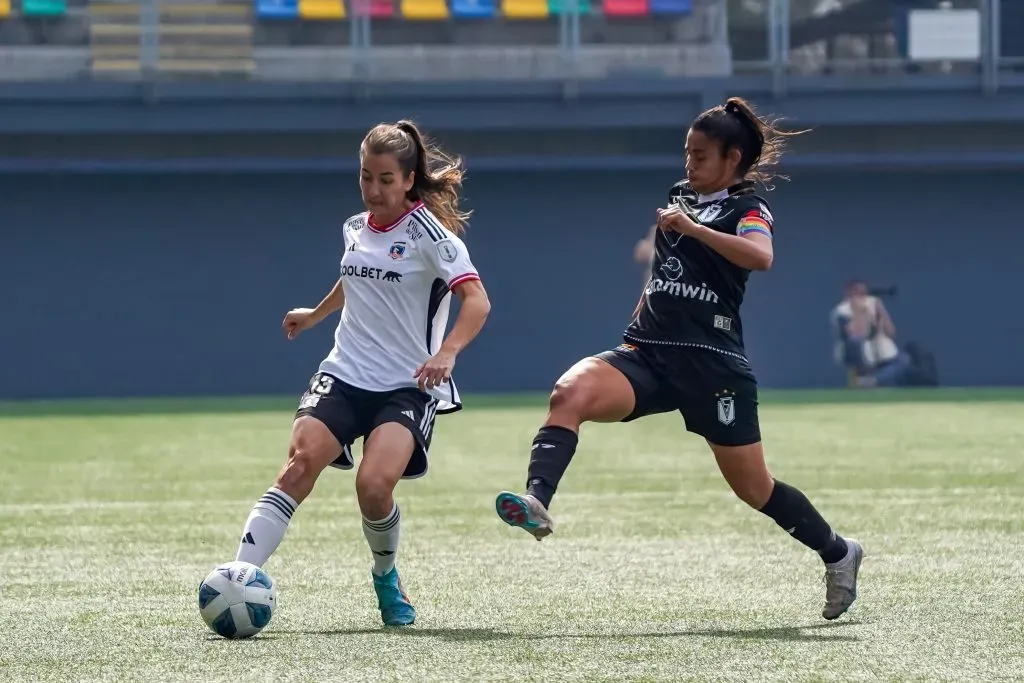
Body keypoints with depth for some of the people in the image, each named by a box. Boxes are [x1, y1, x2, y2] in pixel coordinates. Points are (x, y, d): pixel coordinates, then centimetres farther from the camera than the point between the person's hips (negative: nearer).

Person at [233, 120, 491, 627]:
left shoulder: (428, 233, -8)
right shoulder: (355, 228, 11)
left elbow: (476, 299, -19)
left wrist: (447, 352, -35)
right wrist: (316, 314, 48)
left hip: (407, 387, -5)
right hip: (345, 374, 5)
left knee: (374, 485, -25)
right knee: (301, 462, -21)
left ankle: (385, 577, 7)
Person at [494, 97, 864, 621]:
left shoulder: (748, 209, -2)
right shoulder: (680, 195, 18)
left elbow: (761, 256, -25)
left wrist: (691, 227, -29)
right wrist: (637, 323, 29)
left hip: (712, 362, -5)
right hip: (649, 352, 5)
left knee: (753, 487, 3)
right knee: (570, 391, -25)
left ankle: (838, 553, 26)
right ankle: (536, 503, -41)